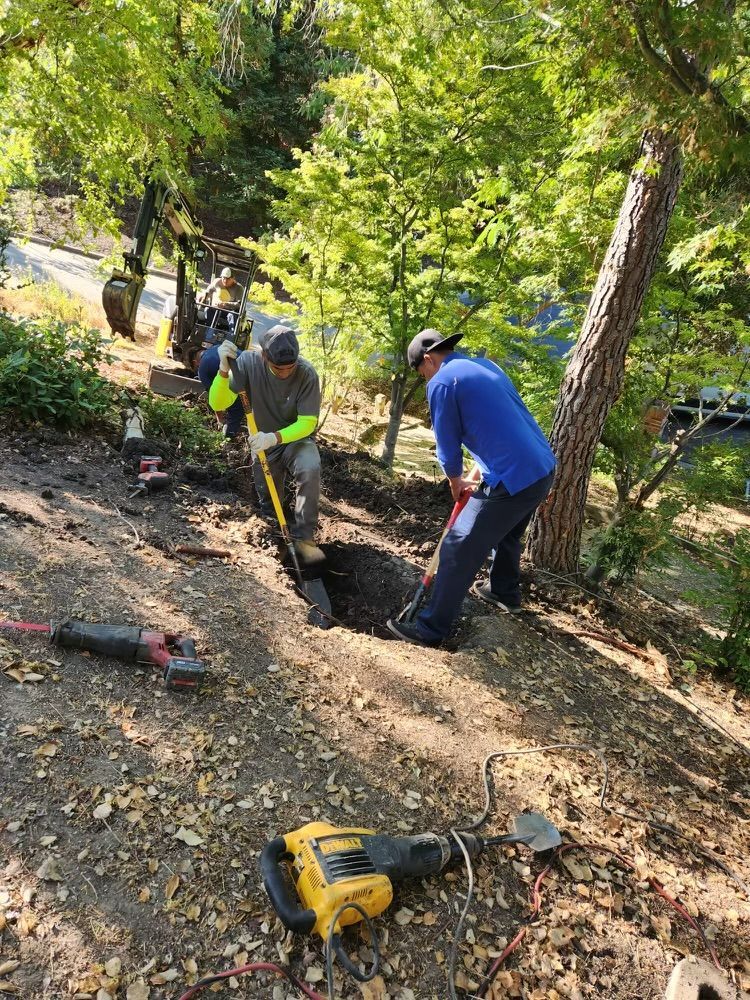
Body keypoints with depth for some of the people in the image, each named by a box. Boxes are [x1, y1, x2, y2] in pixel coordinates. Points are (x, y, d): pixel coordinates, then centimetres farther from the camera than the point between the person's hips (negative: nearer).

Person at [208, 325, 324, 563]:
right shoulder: (248, 362, -22)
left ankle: (303, 537, -20)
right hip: (263, 443, 2)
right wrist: (224, 369, -43)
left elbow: (307, 423, -22)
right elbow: (218, 404, -26)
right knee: (268, 506, 9)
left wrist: (275, 437, -39)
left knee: (310, 469, -34)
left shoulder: (307, 374, -26)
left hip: (296, 438, -2)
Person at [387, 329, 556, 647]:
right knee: (506, 534, 31)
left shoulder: (442, 383, -8)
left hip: (512, 480, -9)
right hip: (543, 469, 9)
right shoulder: (486, 366, 18)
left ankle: (431, 628, 10)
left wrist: (456, 483, 15)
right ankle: (505, 593, 52)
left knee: (458, 550, 0)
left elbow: (448, 446, -3)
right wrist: (476, 475, 23)